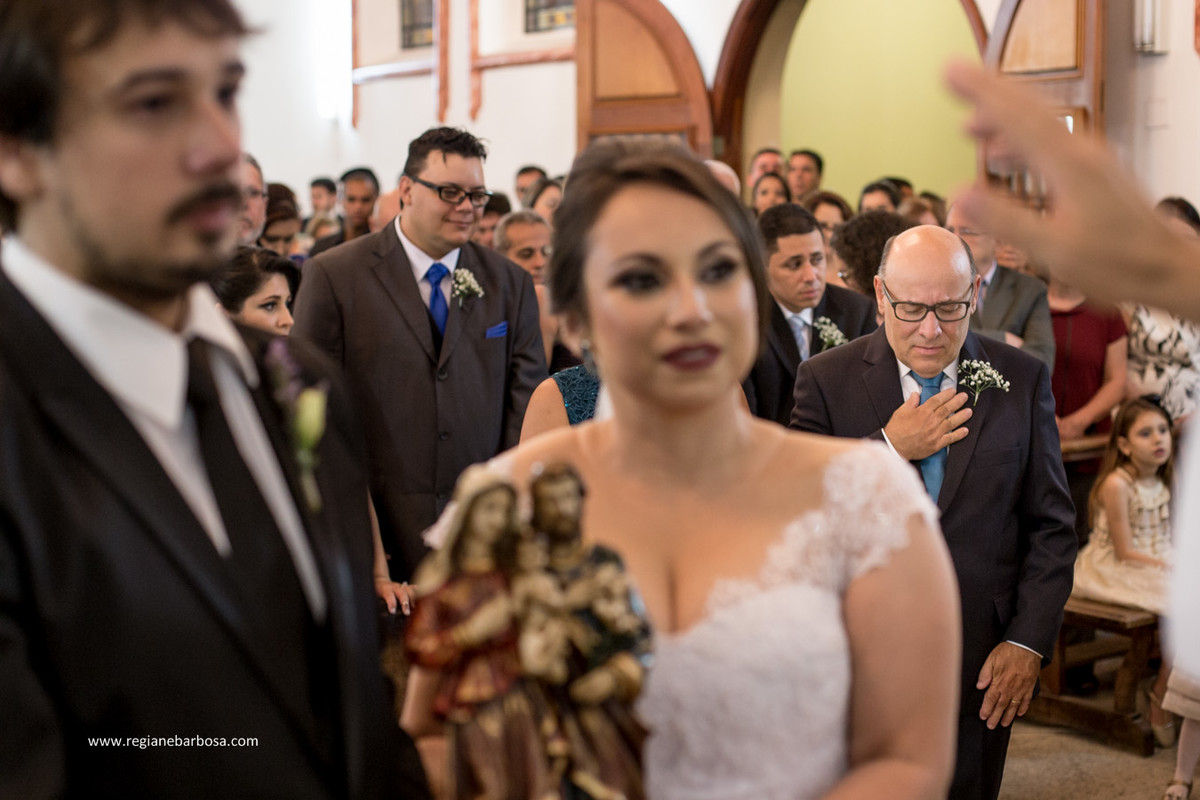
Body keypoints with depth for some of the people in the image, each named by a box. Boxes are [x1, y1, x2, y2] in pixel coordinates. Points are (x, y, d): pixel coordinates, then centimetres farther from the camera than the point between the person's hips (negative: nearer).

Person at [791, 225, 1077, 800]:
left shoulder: (1022, 380, 0)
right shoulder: (826, 379, -3)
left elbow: (1052, 525, 3)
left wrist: (1029, 642, -6)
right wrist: (889, 450, -19)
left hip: (981, 667, 1)